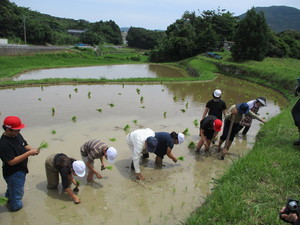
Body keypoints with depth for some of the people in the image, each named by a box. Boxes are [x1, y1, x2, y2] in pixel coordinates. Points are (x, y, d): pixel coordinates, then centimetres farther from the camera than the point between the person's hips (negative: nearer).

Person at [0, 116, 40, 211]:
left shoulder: (17, 135, -5)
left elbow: (25, 145, 10)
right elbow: (11, 162, -30)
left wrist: (32, 149, -12)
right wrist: (29, 153, -32)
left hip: (21, 170, 9)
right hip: (13, 174, -9)